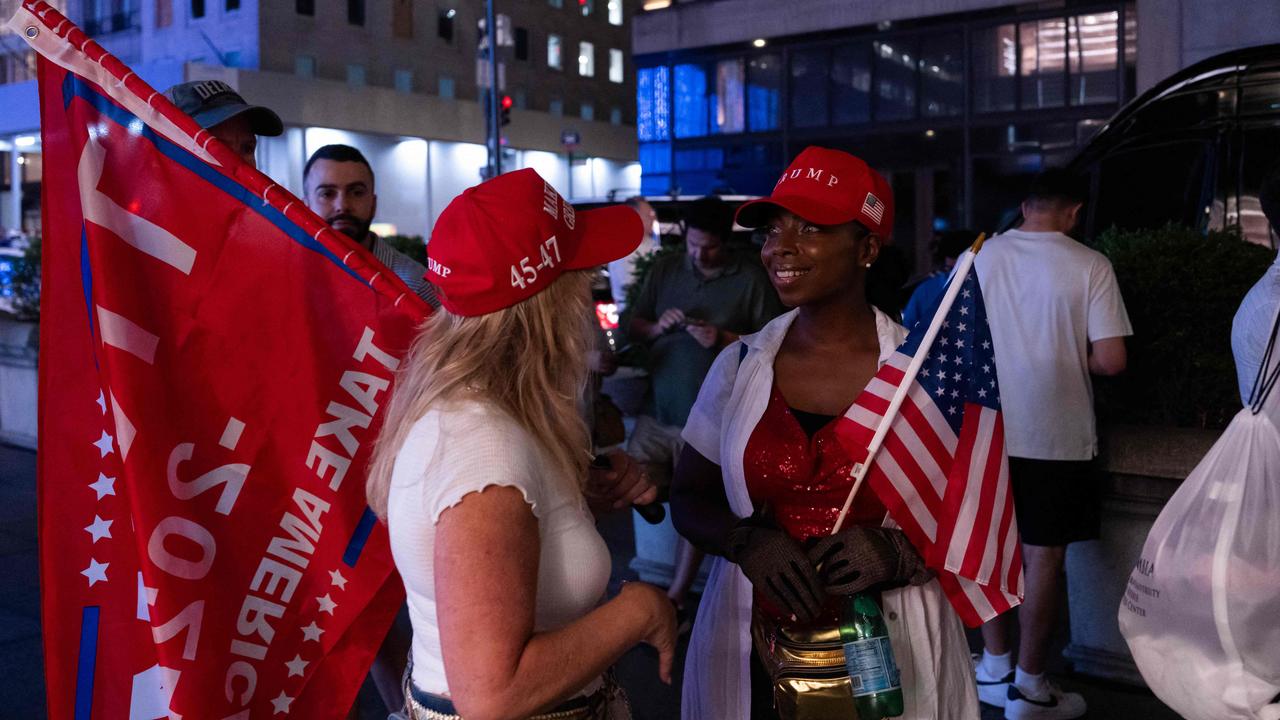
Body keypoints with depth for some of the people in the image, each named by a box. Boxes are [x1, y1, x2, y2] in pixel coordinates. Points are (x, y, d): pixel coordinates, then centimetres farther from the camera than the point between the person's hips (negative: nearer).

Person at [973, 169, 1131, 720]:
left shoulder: (979, 257, -1)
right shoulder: (1089, 266, -10)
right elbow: (1111, 360, -13)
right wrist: (1076, 358, 7)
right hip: (1055, 435, -3)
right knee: (1044, 556, 7)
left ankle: (995, 669, 27)